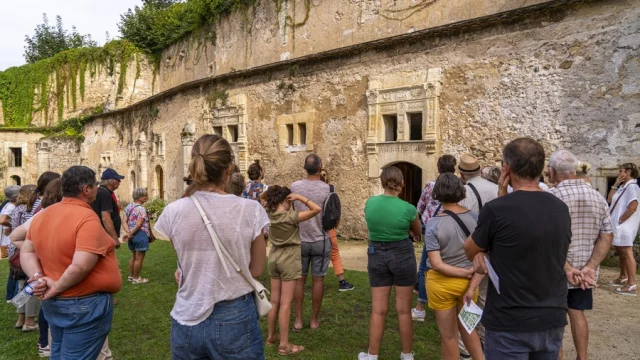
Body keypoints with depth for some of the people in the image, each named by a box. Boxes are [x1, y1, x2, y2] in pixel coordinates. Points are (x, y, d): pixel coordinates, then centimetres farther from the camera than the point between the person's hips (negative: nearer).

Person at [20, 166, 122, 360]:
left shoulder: (42, 215, 4)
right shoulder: (87, 217, -23)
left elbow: (27, 252, 6)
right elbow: (81, 266, -30)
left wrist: (39, 279, -8)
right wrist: (57, 287, -16)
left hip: (53, 303, 9)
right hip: (85, 304, -8)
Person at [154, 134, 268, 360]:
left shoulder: (173, 212, -9)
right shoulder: (250, 210, -14)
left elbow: (186, 263, 6)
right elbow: (256, 270, -2)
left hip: (187, 320, 2)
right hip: (235, 319, -2)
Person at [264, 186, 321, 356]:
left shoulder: (271, 214, 0)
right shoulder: (291, 216, -18)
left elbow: (266, 198, 22)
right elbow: (317, 209, -18)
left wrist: (273, 195, 6)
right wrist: (299, 197, -14)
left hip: (274, 257, 7)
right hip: (289, 258, -7)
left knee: (274, 300, 17)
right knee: (285, 303, -2)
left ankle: (271, 336, 29)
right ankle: (284, 344, 4)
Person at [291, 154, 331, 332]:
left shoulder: (294, 186, -6)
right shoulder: (327, 188, -11)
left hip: (300, 240, 2)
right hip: (321, 241, -2)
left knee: (299, 279, 11)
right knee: (318, 280, 8)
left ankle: (298, 320, 16)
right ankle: (314, 320, 17)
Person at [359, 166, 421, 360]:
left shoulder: (370, 203, -6)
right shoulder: (408, 208, -14)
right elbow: (418, 232, 6)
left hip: (377, 255, 2)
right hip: (402, 255, -2)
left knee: (378, 310, 9)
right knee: (404, 310, 10)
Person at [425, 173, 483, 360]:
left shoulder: (433, 224, -17)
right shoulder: (475, 218, -8)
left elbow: (437, 265, -21)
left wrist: (466, 273, -12)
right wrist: (472, 287, -12)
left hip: (442, 283, -3)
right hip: (467, 281, 4)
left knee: (448, 336, 14)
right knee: (466, 326, 28)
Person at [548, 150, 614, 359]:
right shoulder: (598, 197, 3)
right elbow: (607, 236, -1)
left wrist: (566, 269, -19)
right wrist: (590, 267, -8)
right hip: (584, 272, 6)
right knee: (577, 313, 19)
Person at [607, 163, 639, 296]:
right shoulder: (623, 187, 15)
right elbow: (610, 199, 12)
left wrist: (620, 220, -17)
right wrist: (616, 184, 7)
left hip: (624, 226, -10)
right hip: (618, 226, 10)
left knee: (627, 253, -9)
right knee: (620, 252, 20)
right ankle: (623, 278, 34)